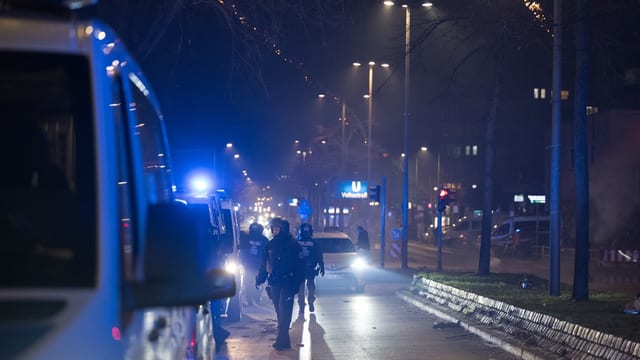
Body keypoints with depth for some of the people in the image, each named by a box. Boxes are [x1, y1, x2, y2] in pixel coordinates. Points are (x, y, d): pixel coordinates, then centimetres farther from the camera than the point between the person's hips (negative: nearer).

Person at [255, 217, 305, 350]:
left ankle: (282, 339, -14)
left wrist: (297, 282, -15)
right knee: (279, 310, 8)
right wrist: (260, 279, 10)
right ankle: (283, 338, 15)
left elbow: (300, 264, -8)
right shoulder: (270, 245, 11)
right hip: (274, 282, 5)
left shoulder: (292, 244, -5)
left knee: (284, 309, -12)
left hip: (287, 282, -5)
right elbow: (264, 263, 15)